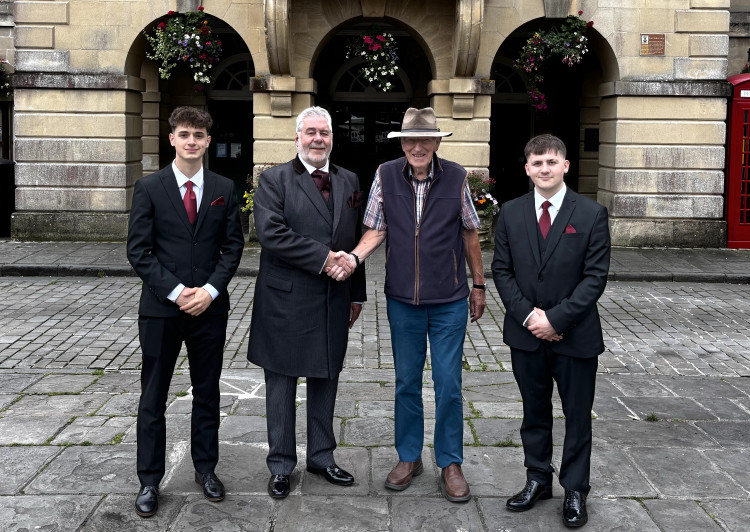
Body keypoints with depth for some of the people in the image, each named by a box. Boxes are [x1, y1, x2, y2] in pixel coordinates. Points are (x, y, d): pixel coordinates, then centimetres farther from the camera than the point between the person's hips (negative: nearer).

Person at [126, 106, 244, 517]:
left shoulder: (224, 189, 5)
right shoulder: (149, 188, -2)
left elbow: (233, 245, 4)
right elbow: (139, 251, -5)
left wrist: (210, 289, -10)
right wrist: (176, 292, -14)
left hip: (209, 307, 2)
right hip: (160, 309, -2)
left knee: (207, 394, 13)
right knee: (153, 398, 5)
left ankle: (205, 468, 27)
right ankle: (149, 481, 16)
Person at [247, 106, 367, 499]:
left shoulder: (349, 182, 11)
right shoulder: (274, 180, -4)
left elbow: (356, 240, 14)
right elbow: (271, 233, -18)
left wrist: (357, 293, 14)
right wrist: (323, 257, -20)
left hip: (333, 301, 4)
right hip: (286, 301, -4)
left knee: (325, 380, 15)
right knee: (282, 384, 7)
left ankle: (321, 456, 30)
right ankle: (280, 465, 20)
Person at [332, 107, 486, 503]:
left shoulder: (456, 177, -5)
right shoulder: (386, 176, -3)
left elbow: (469, 233, 4)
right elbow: (376, 231, 1)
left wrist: (478, 284, 9)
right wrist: (352, 257, -19)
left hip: (449, 300, -1)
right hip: (402, 299, 1)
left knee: (448, 384, 2)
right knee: (406, 381, 12)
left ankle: (450, 464, 18)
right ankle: (408, 457, 28)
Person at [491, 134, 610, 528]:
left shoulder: (592, 214, -6)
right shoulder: (510, 213, 3)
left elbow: (595, 276, -9)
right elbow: (501, 270, 3)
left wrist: (556, 318, -16)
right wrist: (527, 315, -10)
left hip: (575, 336, -2)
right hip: (526, 334, 3)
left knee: (578, 417, 8)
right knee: (534, 413, 15)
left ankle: (575, 491, 23)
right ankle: (538, 480, 31)